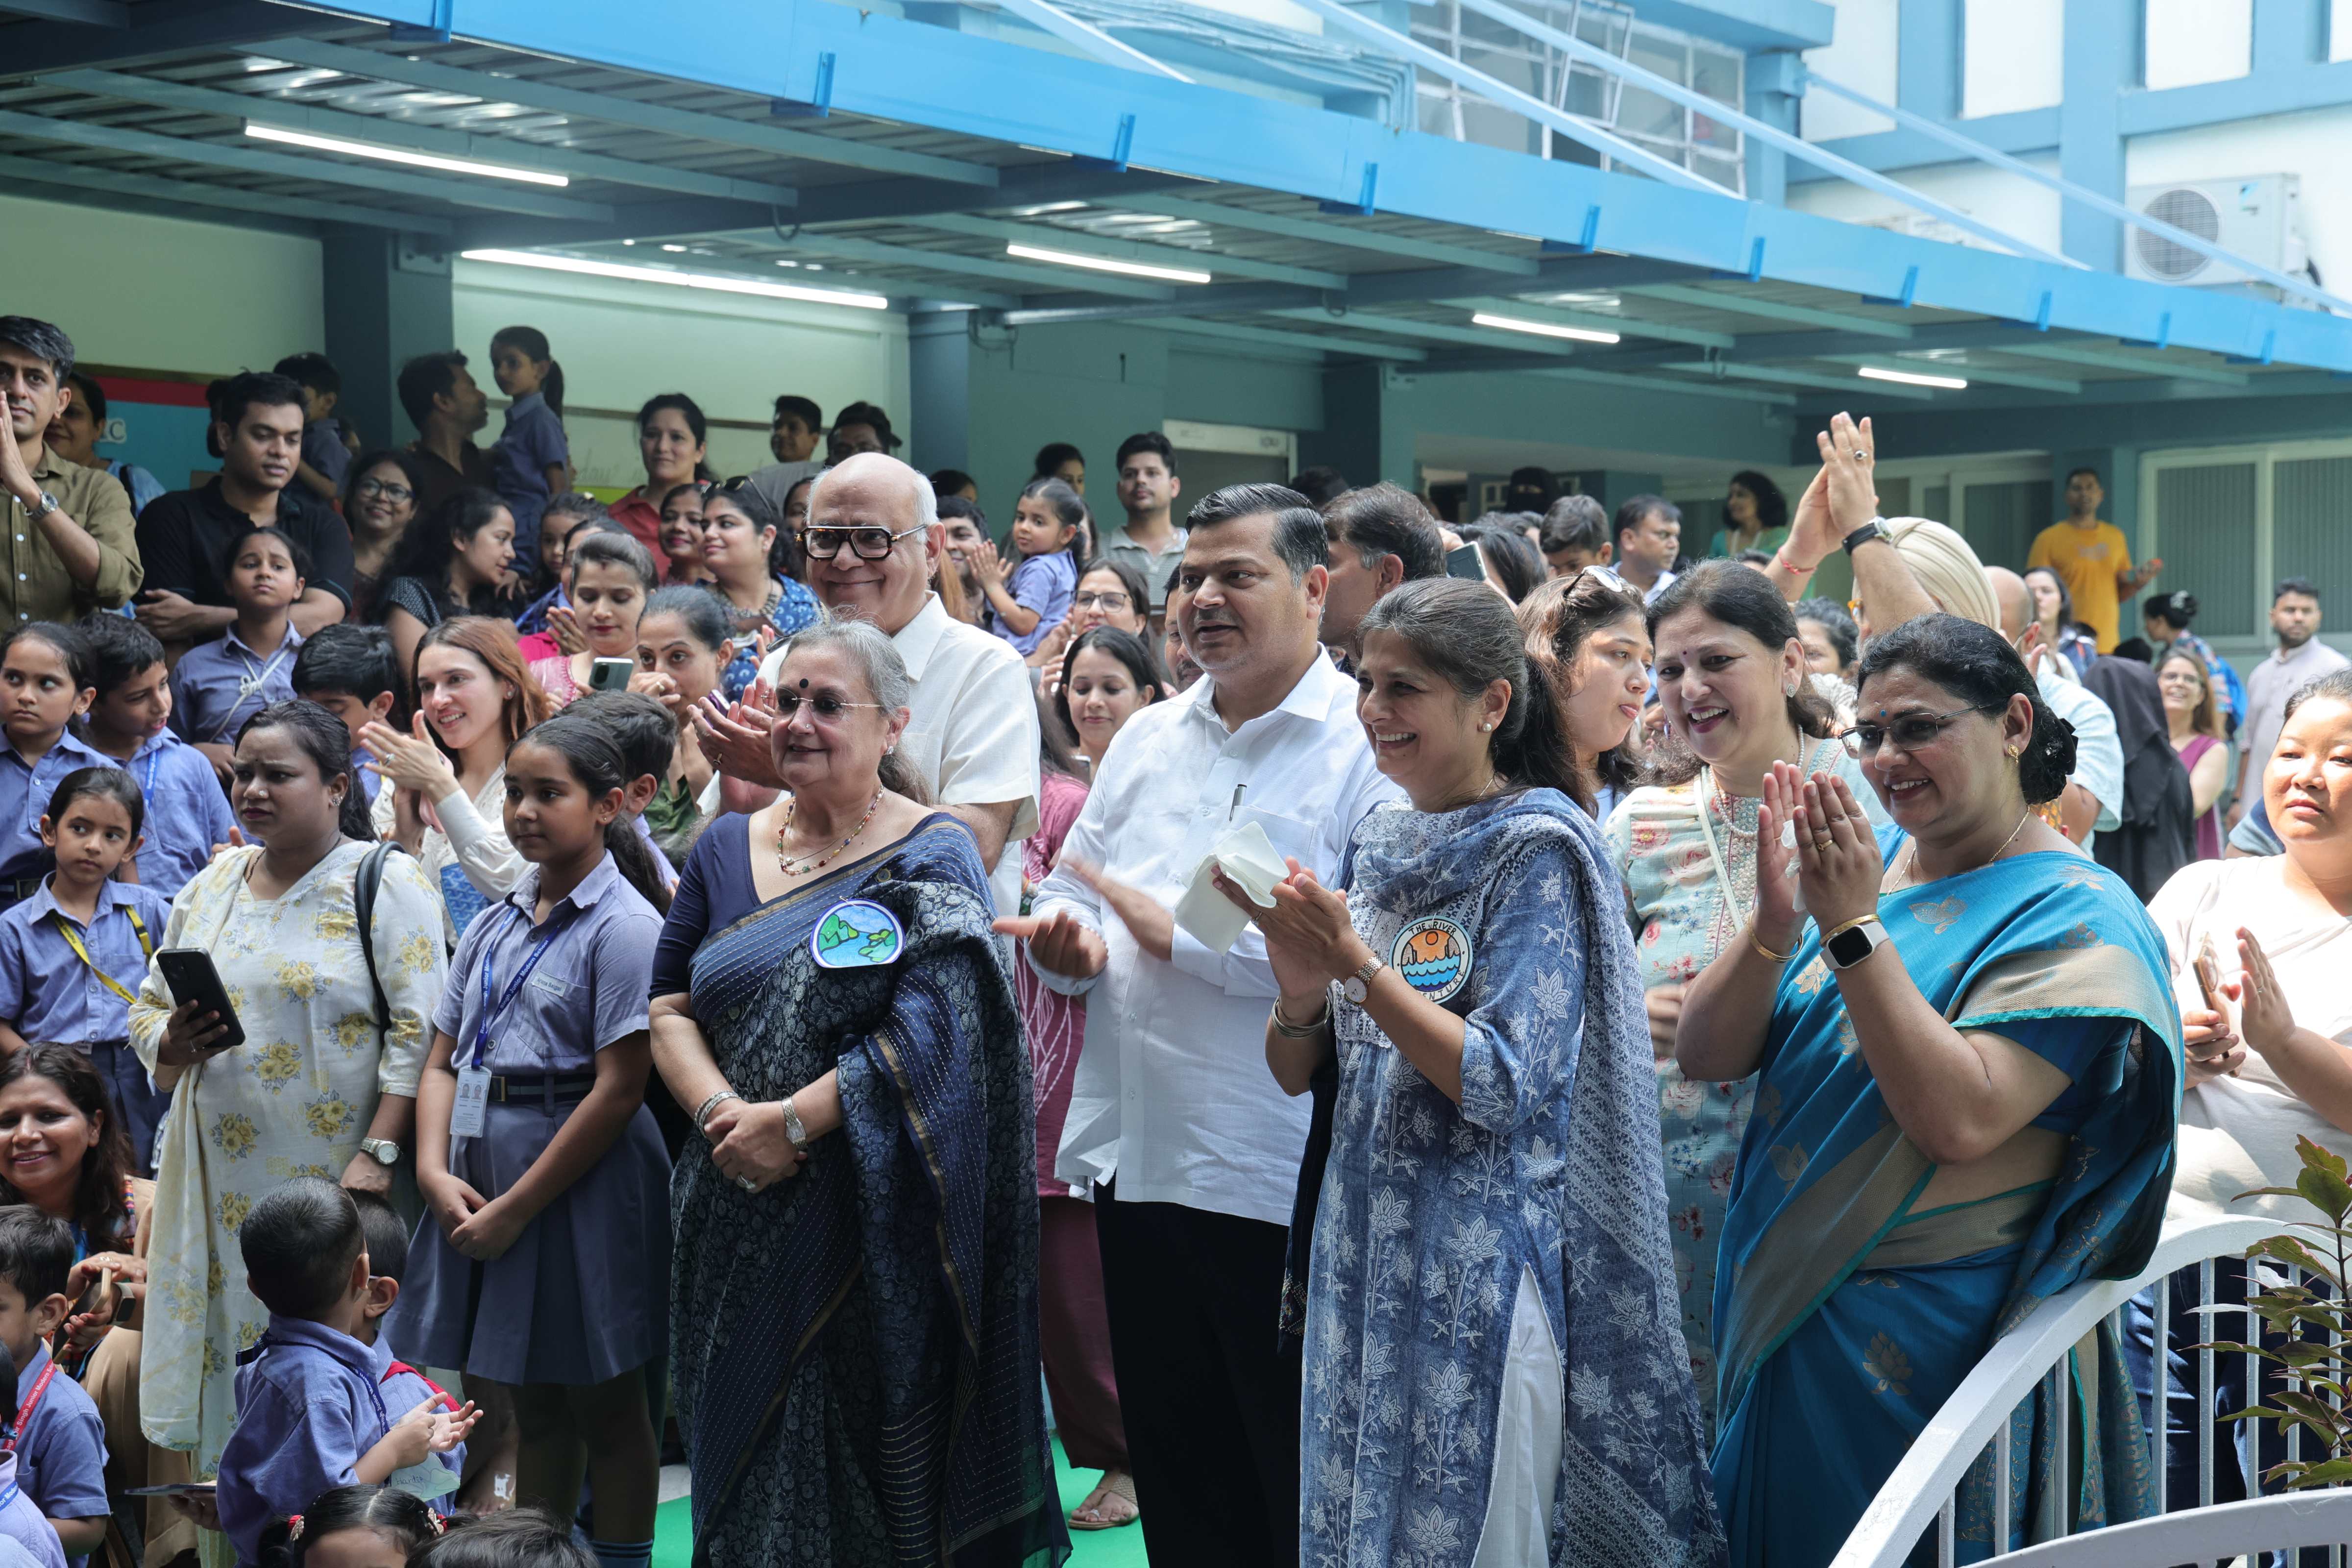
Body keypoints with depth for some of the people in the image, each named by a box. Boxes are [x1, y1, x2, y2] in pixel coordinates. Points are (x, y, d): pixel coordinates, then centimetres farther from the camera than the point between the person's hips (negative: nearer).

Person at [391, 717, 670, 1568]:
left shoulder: (624, 925, -10)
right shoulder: (494, 927, 12)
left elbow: (619, 1090, -15)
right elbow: (443, 1060, 10)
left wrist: (516, 1208, -15)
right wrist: (435, 1171, -8)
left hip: (583, 1186, -6)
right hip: (484, 1175, 7)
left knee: (603, 1408, 4)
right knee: (532, 1402, 15)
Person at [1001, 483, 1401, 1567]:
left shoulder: (1369, 742, -8)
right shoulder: (1147, 739, 14)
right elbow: (1067, 899, 17)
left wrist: (1185, 935, -15)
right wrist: (1067, 940, -7)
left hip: (1289, 1181, -6)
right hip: (1137, 1160, 7)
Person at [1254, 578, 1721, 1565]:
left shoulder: (1538, 851, -11)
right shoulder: (1374, 846, 8)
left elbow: (1507, 1088, -18)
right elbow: (1296, 1075, 8)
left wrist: (1359, 965, -22)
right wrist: (1301, 989, -13)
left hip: (1481, 1268, -6)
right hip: (1359, 1254, 7)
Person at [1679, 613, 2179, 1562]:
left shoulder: (2073, 915, -12)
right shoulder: (1857, 860, 5)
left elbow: (1960, 1122, -26)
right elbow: (1704, 1058, -2)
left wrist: (1855, 930, -26)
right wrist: (1773, 930, -20)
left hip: (1925, 1337, -6)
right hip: (1782, 1322, 6)